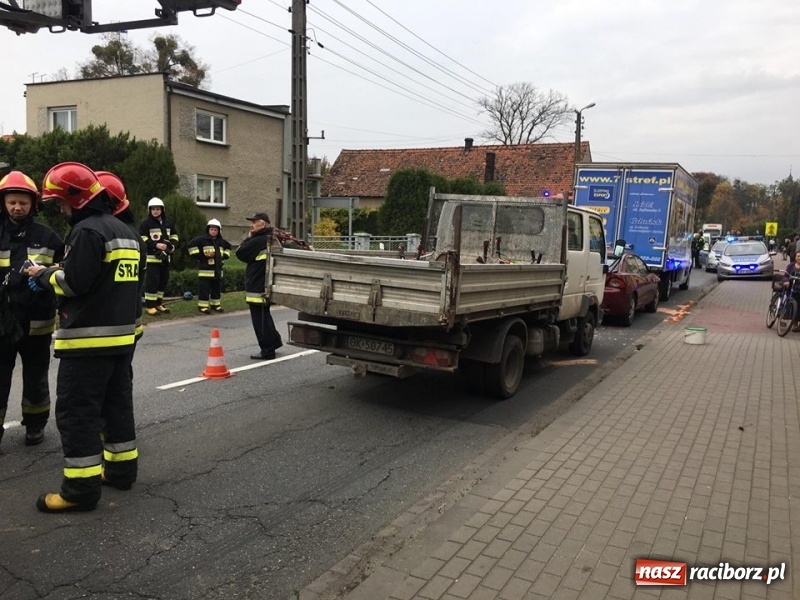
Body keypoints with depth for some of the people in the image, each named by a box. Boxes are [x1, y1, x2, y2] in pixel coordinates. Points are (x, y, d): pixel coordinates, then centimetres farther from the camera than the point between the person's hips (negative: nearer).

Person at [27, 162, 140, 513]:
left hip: (89, 338, -9)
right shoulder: (125, 232, 15)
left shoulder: (87, 230, -15)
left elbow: (74, 283, -21)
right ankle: (121, 469, 25)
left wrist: (43, 275, -2)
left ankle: (82, 488, 1)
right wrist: (55, 273, 15)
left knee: (76, 412, -3)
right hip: (121, 333, 10)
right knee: (117, 403, 16)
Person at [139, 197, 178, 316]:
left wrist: (173, 245, -1)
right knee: (152, 281, -9)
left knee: (163, 281, 12)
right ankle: (149, 305, -4)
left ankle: (158, 303, 23)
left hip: (165, 257, 7)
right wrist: (156, 245, -22)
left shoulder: (168, 223, 12)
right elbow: (142, 239, -12)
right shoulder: (146, 223, -7)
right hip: (152, 257, -7)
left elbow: (174, 235, 20)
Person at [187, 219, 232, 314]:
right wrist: (199, 256, -15)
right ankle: (203, 306, 1)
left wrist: (225, 256, 17)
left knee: (217, 288, 12)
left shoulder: (221, 241, 12)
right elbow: (190, 245, -14)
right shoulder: (202, 239, -8)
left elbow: (228, 246, 32)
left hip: (217, 269, 6)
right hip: (205, 269, -6)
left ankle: (215, 305, 23)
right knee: (204, 288, -5)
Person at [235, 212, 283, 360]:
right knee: (264, 316, 23)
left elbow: (240, 253, -11)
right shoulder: (273, 239, 11)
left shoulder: (258, 241, -21)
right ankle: (274, 341, 32)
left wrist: (248, 238, -2)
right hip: (267, 286, 10)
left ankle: (267, 351, 2)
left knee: (260, 319, -2)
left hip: (258, 288, -10)